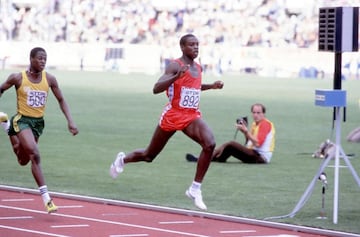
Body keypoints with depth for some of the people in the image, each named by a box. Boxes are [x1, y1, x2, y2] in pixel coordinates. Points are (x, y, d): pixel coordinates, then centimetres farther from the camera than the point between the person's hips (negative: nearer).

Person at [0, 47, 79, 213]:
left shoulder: (49, 79, -4)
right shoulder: (18, 78, -12)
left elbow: (61, 100, 4)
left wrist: (70, 121, -7)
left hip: (39, 122, 5)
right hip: (22, 120, -5)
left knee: (23, 161, 21)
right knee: (35, 155, -24)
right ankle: (46, 199, -24)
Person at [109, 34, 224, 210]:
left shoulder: (198, 68, 10)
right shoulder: (175, 66, -13)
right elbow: (156, 89, -24)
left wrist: (211, 86, 16)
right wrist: (176, 76, -37)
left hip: (192, 116, 5)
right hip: (172, 115, -5)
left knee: (210, 144, -24)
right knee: (149, 155, 11)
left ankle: (195, 189, -16)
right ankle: (123, 159, 45)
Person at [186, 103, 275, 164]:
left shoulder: (265, 124, -9)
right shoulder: (254, 124, 20)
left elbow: (257, 143, -19)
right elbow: (249, 144, 15)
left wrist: (246, 131, -19)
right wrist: (244, 131, 0)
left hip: (261, 157, -9)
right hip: (254, 153, 9)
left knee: (231, 144, -21)